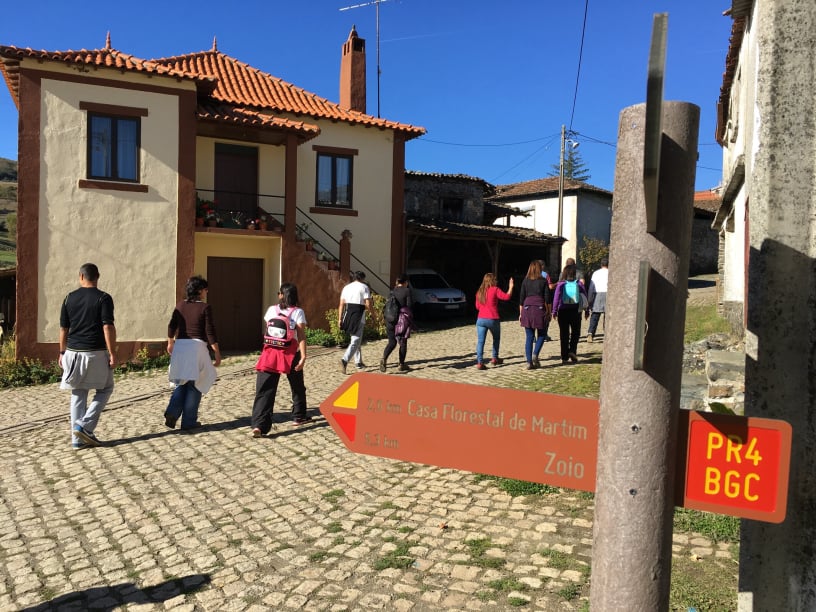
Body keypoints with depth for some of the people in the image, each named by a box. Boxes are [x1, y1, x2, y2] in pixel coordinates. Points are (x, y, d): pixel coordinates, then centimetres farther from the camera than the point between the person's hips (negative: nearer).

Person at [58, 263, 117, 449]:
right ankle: (85, 426, 0)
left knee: (78, 395, 11)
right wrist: (113, 354, -11)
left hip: (73, 352, 5)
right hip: (95, 353, -4)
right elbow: (108, 328, -15)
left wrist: (62, 352, 18)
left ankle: (78, 438, 12)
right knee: (105, 389, 13)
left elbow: (63, 328, 9)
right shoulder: (103, 298, -8)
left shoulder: (69, 298, 6)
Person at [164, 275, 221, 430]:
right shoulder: (205, 307, -9)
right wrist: (217, 353, -5)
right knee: (194, 385, 6)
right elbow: (210, 332, -10)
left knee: (181, 382, 18)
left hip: (180, 346, 5)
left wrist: (170, 343, 28)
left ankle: (171, 413, 0)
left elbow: (171, 326, 11)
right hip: (197, 347, -5)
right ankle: (188, 422, 11)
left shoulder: (180, 305, 6)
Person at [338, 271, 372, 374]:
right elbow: (368, 305, -11)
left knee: (356, 339, 20)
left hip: (348, 315, 6)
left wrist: (339, 319, 8)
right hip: (359, 316, -6)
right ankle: (344, 360, -25)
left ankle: (359, 362, 26)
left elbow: (341, 305, 7)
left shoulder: (346, 287, 12)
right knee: (355, 341, -6)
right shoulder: (364, 287, -3)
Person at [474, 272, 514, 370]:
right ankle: (495, 358, 28)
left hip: (481, 319, 3)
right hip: (493, 319, -3)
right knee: (496, 338, 21)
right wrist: (510, 287, 3)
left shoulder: (479, 292, 11)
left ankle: (479, 362, -11)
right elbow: (506, 297, -9)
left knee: (480, 341, -2)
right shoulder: (495, 290, -5)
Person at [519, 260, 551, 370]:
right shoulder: (544, 281, 0)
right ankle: (535, 355, -6)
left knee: (529, 337, 6)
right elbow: (547, 299, -1)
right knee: (542, 334, 14)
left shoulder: (525, 281, 6)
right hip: (540, 309, -2)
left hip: (527, 309, 2)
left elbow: (521, 298, 6)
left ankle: (529, 362, 4)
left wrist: (521, 313, 12)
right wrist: (548, 312, 6)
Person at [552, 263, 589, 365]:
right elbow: (585, 297, 1)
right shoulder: (579, 284, -2)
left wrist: (554, 311, -7)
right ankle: (572, 351, 0)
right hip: (575, 311, 1)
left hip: (563, 311, -1)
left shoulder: (560, 284, -5)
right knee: (575, 332, 18)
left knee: (564, 334, 7)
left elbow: (556, 298, -10)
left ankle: (564, 357, 9)